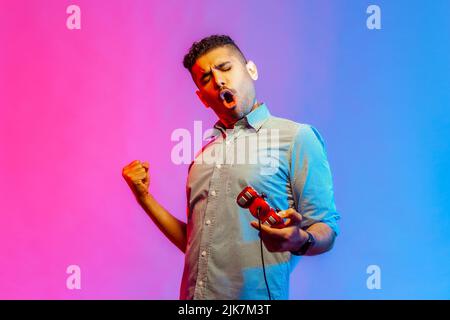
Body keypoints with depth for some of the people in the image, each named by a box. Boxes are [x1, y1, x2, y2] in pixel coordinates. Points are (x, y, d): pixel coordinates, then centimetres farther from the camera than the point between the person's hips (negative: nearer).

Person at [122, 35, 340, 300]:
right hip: (193, 294, 6)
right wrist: (144, 197, 7)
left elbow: (326, 232, -10)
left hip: (257, 297, -5)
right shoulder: (205, 155, 12)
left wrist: (300, 240, -31)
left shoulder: (297, 138, -7)